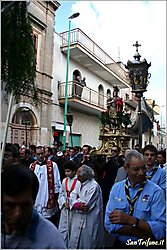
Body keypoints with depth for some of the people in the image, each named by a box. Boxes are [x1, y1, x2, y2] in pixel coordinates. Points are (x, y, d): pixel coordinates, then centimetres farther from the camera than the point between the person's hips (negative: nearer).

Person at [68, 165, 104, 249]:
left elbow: (86, 205, -23)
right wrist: (79, 205, -16)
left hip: (88, 223, -8)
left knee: (85, 245, 7)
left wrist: (76, 202, -8)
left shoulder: (94, 187, -20)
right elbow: (72, 196, 2)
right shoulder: (80, 184, 6)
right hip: (77, 219, 8)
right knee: (74, 244, 18)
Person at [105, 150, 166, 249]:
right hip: (120, 244, 2)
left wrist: (130, 220, -34)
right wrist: (145, 234, -24)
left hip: (147, 245, -2)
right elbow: (110, 223, -15)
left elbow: (161, 229, -22)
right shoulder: (116, 188, -9)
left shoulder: (156, 192, -16)